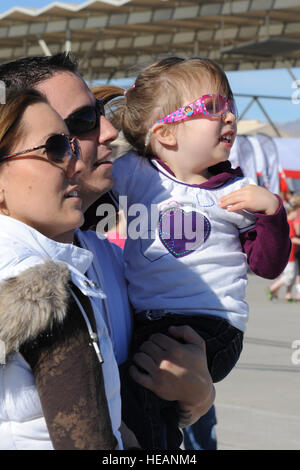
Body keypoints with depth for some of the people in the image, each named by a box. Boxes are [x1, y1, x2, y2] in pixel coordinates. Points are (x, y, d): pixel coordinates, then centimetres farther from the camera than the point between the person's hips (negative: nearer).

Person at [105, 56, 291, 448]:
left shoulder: (238, 194, 5)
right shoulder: (134, 173, 6)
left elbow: (268, 265, 4)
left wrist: (271, 210, -10)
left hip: (211, 323, -3)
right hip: (141, 319, 3)